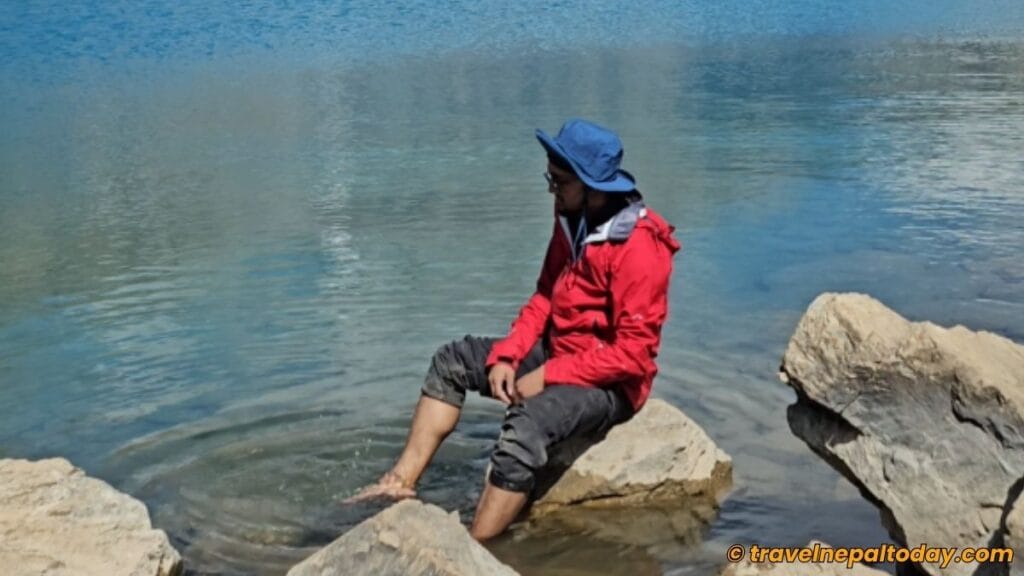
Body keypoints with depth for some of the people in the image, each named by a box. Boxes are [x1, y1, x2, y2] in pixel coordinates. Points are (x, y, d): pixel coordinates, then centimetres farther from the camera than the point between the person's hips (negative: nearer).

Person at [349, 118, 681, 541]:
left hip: (610, 382, -9)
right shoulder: (572, 221, 4)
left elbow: (633, 353, -24)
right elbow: (544, 299, 10)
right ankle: (403, 479, -3)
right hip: (558, 354, 9)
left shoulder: (639, 247, -23)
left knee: (526, 424, -35)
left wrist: (547, 376, -21)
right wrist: (504, 356, -5)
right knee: (452, 361, 5)